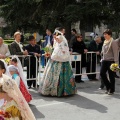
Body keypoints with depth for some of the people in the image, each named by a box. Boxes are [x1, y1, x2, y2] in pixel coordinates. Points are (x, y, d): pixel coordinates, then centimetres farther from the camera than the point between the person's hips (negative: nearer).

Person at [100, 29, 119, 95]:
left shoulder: (113, 42, -12)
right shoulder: (105, 42, 12)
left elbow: (115, 53, -15)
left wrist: (116, 62, -19)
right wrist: (102, 59, 17)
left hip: (111, 61, -7)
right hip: (104, 60, 7)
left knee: (111, 76, 2)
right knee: (102, 73, 0)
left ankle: (112, 90, 16)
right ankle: (108, 86, 20)